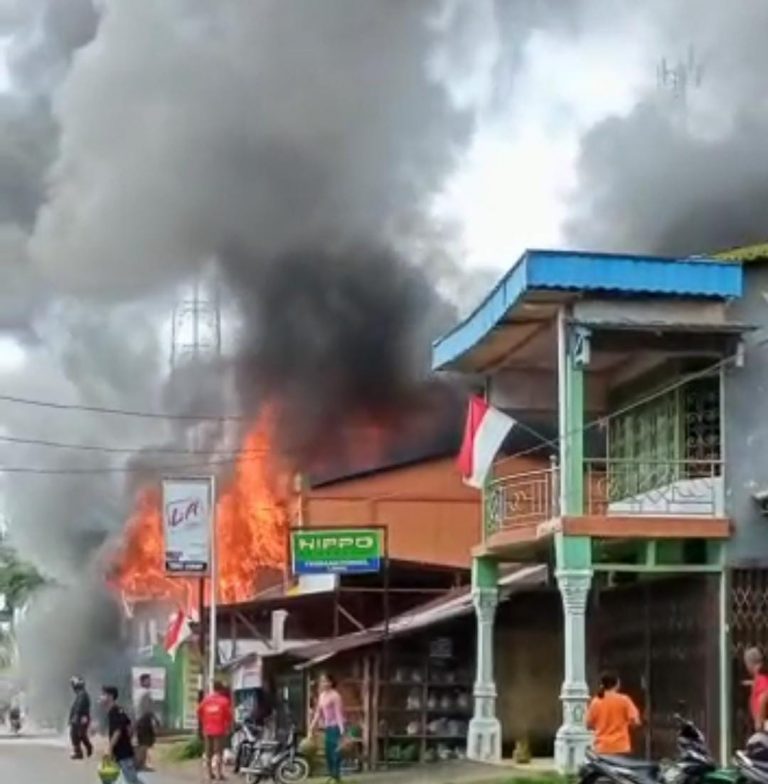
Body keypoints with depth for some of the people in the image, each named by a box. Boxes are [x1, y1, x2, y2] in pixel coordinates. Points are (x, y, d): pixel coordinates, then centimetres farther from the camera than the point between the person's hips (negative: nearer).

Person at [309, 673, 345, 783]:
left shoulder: (335, 696, -12)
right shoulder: (321, 695, 12)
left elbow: (338, 713, -16)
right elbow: (318, 712, 18)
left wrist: (341, 729, -21)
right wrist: (312, 726, 16)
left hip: (335, 726, -8)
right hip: (327, 727, 8)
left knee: (335, 751, -8)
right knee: (328, 751, 10)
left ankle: (336, 776, -3)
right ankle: (331, 775, 19)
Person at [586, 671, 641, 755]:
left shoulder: (596, 702, 1)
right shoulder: (624, 700, -5)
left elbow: (589, 725, 6)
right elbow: (635, 722, -8)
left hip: (602, 748, 3)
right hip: (621, 747, -2)